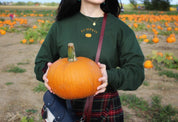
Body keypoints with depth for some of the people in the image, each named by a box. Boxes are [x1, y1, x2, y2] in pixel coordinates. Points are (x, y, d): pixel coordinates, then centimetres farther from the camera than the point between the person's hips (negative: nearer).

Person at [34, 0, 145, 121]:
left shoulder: (121, 29, -1)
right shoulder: (61, 25, 3)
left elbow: (136, 72, -6)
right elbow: (42, 60, 11)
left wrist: (110, 77, -26)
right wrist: (47, 71, -13)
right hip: (68, 106, 1)